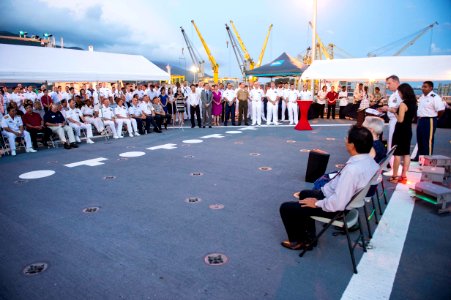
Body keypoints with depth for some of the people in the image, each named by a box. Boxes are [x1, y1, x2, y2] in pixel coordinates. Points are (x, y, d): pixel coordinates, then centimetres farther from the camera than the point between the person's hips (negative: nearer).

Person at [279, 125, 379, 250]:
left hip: (334, 207, -9)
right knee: (304, 194, 30)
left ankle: (297, 241, 26)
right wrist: (324, 189, 9)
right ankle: (309, 236, 35)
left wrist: (317, 203, -17)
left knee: (286, 208, 3)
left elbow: (337, 204, -34)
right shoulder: (369, 160, -6)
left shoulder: (352, 169, -35)